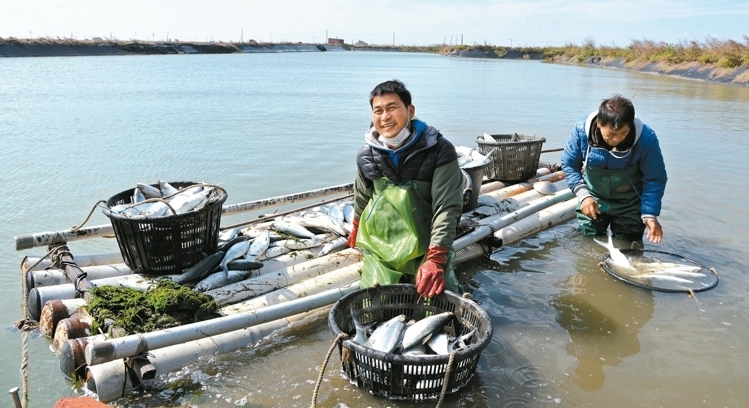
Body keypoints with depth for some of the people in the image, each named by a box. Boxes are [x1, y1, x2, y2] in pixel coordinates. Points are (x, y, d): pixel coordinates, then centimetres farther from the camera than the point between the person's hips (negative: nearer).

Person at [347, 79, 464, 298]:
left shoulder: (439, 151, -14)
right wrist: (355, 230, 31)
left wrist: (435, 259, -29)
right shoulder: (367, 156, -2)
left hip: (425, 252, -3)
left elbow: (447, 208, -19)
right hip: (379, 255, 3)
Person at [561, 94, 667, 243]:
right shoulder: (581, 131, -24)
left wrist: (650, 215, -27)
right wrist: (583, 195, -22)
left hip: (629, 204, -1)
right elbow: (569, 164, -10)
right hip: (592, 199, 1)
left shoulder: (646, 138, -28)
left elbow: (655, 179, -19)